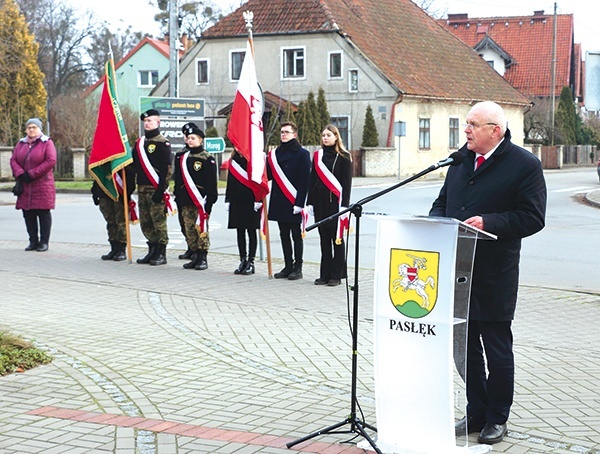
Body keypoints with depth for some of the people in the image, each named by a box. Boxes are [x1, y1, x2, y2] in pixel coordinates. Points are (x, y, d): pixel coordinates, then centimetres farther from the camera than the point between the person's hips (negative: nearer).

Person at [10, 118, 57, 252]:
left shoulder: (47, 143, -2)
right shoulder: (21, 144, 14)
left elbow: (51, 161, -13)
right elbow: (13, 160, 9)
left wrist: (32, 174, -15)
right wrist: (20, 174, -11)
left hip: (43, 185, -5)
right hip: (25, 186, 5)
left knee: (44, 213, -2)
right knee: (28, 214, 5)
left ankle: (44, 242, 3)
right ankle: (33, 241, 13)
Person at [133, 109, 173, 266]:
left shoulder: (162, 142, -5)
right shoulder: (139, 143, 17)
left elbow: (166, 168, -11)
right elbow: (134, 165, 22)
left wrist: (161, 189, -17)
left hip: (156, 189, -7)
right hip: (142, 189, 7)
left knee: (159, 222, -5)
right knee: (145, 223, 9)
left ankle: (161, 254, 0)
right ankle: (152, 251, 18)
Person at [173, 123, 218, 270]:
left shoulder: (207, 158, -3)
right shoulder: (182, 158, 13)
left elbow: (212, 182, -6)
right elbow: (178, 180, 17)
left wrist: (210, 201, -11)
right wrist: (178, 198, 13)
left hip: (200, 201, -5)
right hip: (186, 202, 5)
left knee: (201, 229, -4)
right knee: (189, 230, 6)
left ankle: (203, 258, 1)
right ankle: (194, 257, 14)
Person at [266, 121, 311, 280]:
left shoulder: (302, 154, -6)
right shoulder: (275, 153, 13)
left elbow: (304, 180, -11)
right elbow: (268, 175, 12)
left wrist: (299, 203, -16)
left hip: (293, 202, -6)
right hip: (279, 202, 6)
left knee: (296, 236, 1)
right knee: (284, 235, 10)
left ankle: (297, 268, 7)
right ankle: (288, 266, 18)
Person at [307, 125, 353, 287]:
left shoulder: (343, 157, -1)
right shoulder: (317, 156, 11)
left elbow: (346, 183, -4)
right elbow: (312, 180, 12)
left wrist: (344, 205, -11)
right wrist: (310, 202, 6)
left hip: (335, 202, -4)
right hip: (320, 202, 4)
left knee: (337, 238, 0)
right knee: (324, 238, 7)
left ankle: (336, 275, 5)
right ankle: (325, 274, 12)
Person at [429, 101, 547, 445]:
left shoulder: (525, 165, -9)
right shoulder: (461, 159, 11)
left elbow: (532, 218, -13)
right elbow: (442, 202, 20)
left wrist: (489, 222, -23)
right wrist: (438, 220, -2)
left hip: (495, 277, -6)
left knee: (498, 350, 6)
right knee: (465, 347, 14)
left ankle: (497, 419, 19)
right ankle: (476, 412, 28)